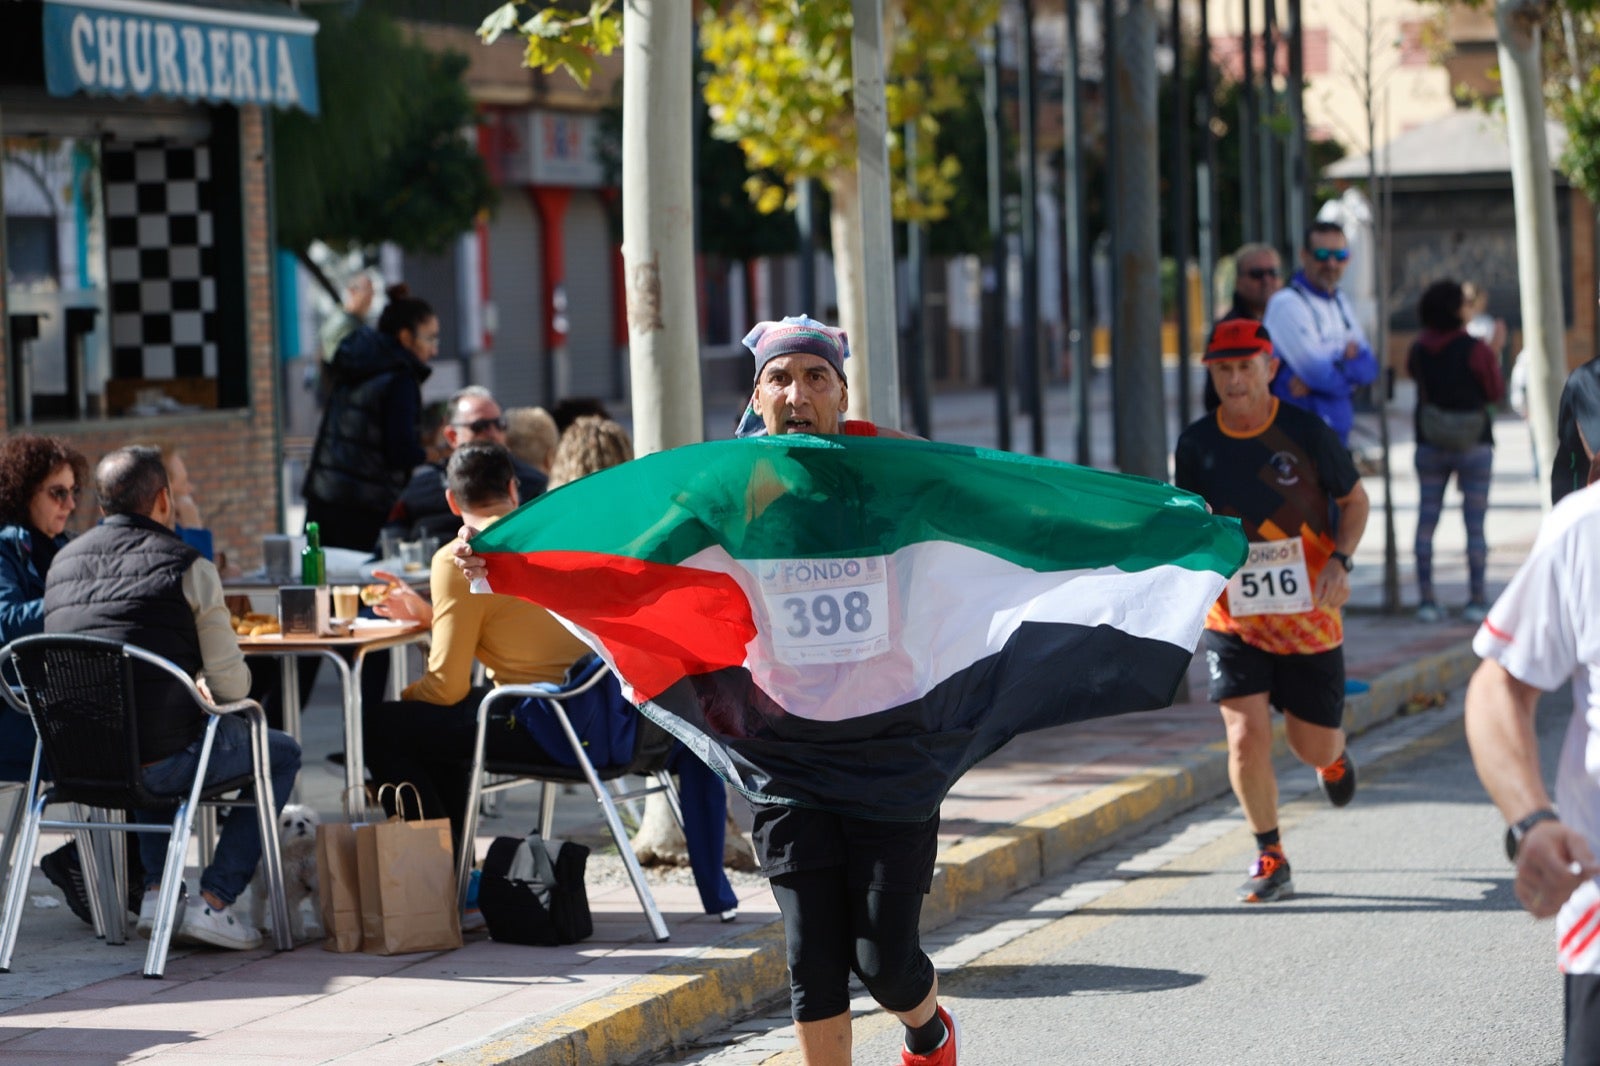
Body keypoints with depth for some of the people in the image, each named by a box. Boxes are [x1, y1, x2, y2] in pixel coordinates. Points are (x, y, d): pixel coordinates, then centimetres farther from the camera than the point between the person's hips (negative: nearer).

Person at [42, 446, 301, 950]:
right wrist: (204, 688, 17)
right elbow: (232, 684, -8)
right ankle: (214, 900, 9)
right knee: (282, 753, 19)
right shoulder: (187, 566, -8)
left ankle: (155, 890, 28)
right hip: (161, 763, -6)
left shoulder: (62, 562, 9)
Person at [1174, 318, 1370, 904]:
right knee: (1246, 737, -15)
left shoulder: (1306, 431, -9)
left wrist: (1339, 561, -13)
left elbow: (1354, 501, 3)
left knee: (1314, 747, 7)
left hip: (1309, 616, -1)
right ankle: (1270, 860, 5)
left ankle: (1334, 757, 48)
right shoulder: (1196, 445, -4)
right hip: (1233, 619, 1)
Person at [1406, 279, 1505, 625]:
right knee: (1475, 523, 3)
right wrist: (1494, 354, 6)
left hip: (1429, 444, 3)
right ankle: (1476, 600, 3)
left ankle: (1426, 599, 5)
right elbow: (1496, 392, -5)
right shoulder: (1476, 350, -14)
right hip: (1474, 445, -3)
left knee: (1427, 520, 8)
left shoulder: (1419, 350, -1)